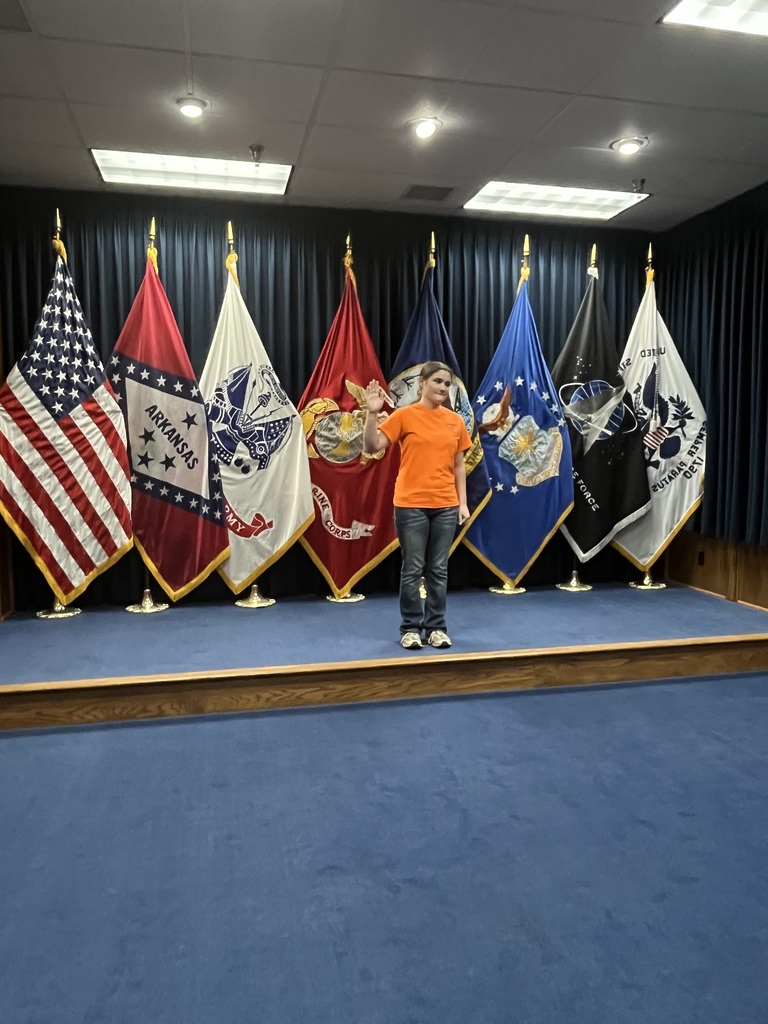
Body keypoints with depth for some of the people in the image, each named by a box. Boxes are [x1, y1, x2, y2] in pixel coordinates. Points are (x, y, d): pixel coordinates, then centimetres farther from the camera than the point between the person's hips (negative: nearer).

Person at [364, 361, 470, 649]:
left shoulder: (455, 420, 9)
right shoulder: (404, 415, -3)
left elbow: (458, 465, 12)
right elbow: (372, 447, -9)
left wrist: (463, 502, 7)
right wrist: (373, 412, -22)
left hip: (446, 506, 4)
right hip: (411, 505, -3)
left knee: (439, 570, 8)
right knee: (412, 569, 2)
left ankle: (436, 628, 18)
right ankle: (411, 628, 14)